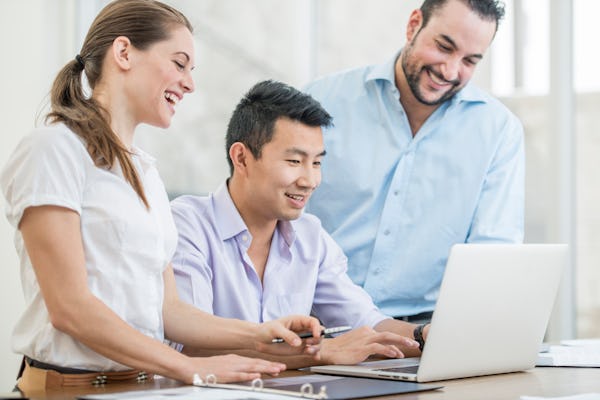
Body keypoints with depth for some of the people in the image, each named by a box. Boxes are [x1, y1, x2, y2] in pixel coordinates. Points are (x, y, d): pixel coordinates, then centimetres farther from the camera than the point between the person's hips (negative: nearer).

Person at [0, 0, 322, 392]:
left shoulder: (145, 170, 17)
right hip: (71, 385, -7)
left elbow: (166, 308, 14)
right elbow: (70, 308, -15)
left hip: (142, 382, 7)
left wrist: (257, 335, 0)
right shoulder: (54, 150, -7)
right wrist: (191, 367, -16)